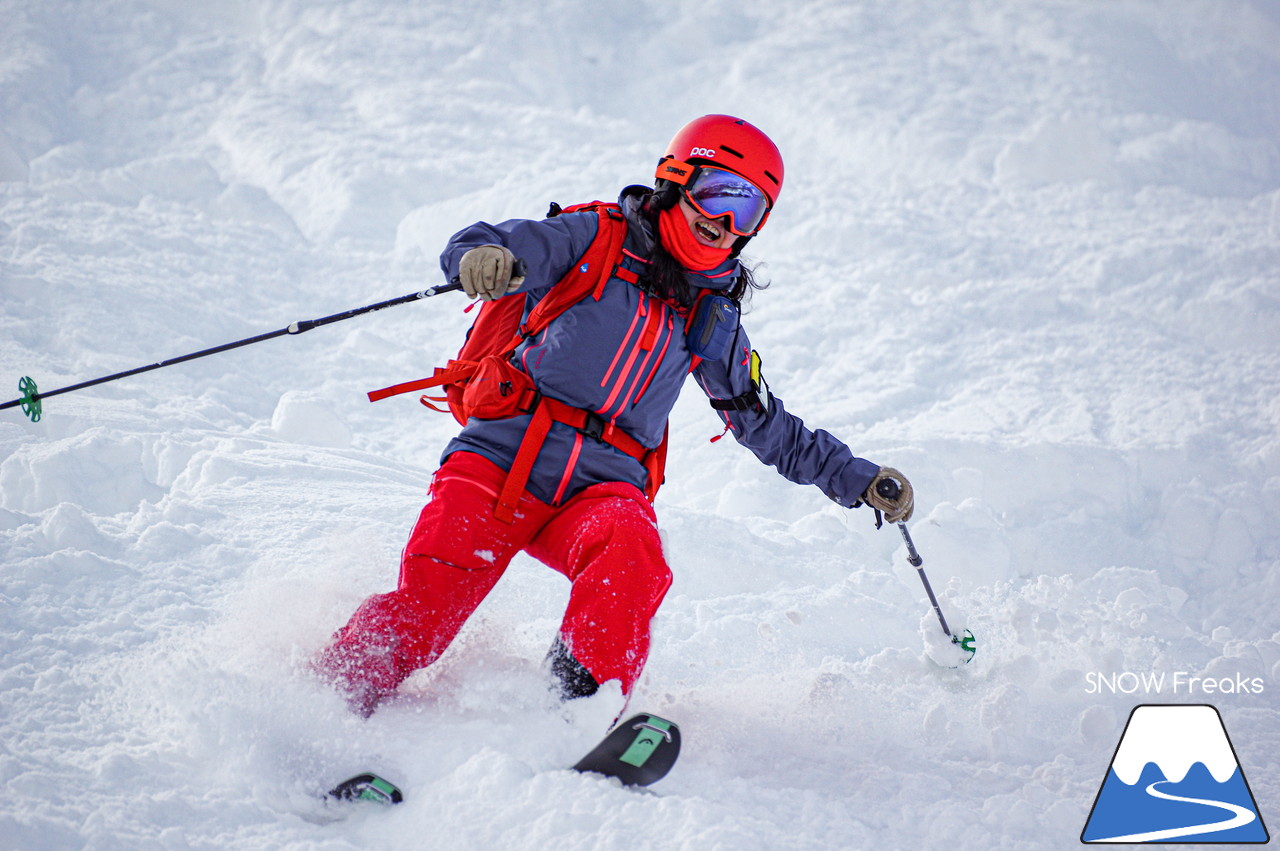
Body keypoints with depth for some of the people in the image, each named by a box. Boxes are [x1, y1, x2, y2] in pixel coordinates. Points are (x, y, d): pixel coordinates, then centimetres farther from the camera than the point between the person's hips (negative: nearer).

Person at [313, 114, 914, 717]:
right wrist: (483, 259, -31)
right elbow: (474, 247, -6)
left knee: (632, 551, -33)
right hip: (503, 455, -3)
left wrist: (858, 481, 26)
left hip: (601, 488, 3)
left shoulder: (713, 322, 20)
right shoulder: (596, 239, 6)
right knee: (429, 601, -23)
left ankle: (583, 694, -43)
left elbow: (768, 426, 31)